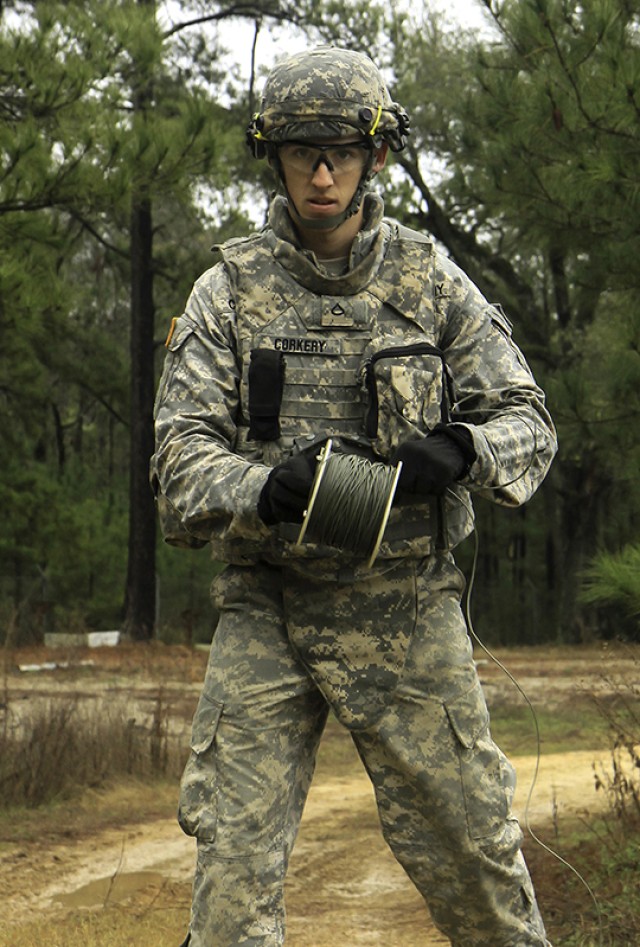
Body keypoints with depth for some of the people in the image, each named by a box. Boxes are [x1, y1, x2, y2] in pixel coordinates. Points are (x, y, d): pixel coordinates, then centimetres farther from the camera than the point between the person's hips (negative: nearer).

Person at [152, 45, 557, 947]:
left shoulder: (431, 282, 4)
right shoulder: (230, 290, 1)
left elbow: (526, 419, 5)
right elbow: (180, 452, -4)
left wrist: (461, 450, -19)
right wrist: (265, 489, -26)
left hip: (408, 608, 1)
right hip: (266, 609, 0)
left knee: (468, 839, 5)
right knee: (233, 856, -4)